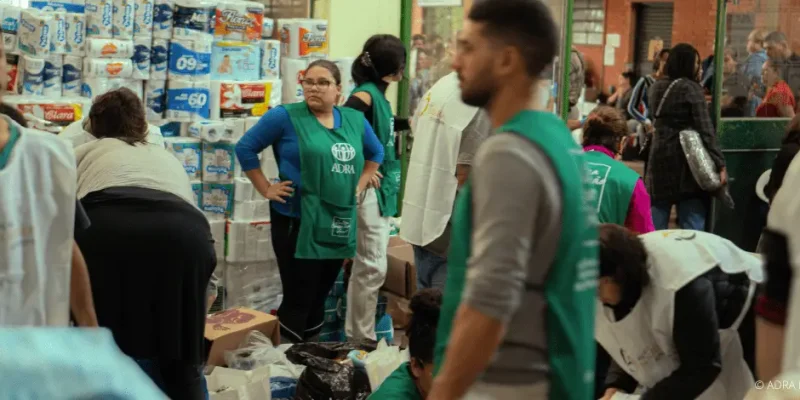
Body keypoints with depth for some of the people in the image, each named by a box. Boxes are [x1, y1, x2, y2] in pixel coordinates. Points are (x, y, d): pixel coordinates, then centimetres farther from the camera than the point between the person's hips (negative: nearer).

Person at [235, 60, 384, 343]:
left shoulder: (355, 120, 8)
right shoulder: (285, 116, -7)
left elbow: (376, 153, 25)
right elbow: (245, 148, -2)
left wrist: (360, 186, 13)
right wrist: (266, 189, -5)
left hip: (338, 224, 5)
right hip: (297, 222, -5)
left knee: (319, 298, 13)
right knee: (298, 300, -5)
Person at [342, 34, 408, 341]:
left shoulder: (378, 94, 12)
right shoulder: (365, 94, -15)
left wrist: (408, 123, 34)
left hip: (383, 189, 10)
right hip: (369, 189, -10)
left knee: (369, 266, 15)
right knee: (371, 268, -5)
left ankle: (358, 335, 24)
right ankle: (361, 338, 4)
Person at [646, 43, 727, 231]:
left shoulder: (656, 88, 8)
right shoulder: (691, 88, -9)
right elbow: (705, 130, -14)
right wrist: (720, 164, -14)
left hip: (660, 156, 5)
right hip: (687, 159, -5)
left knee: (655, 226, 8)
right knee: (692, 227, -3)